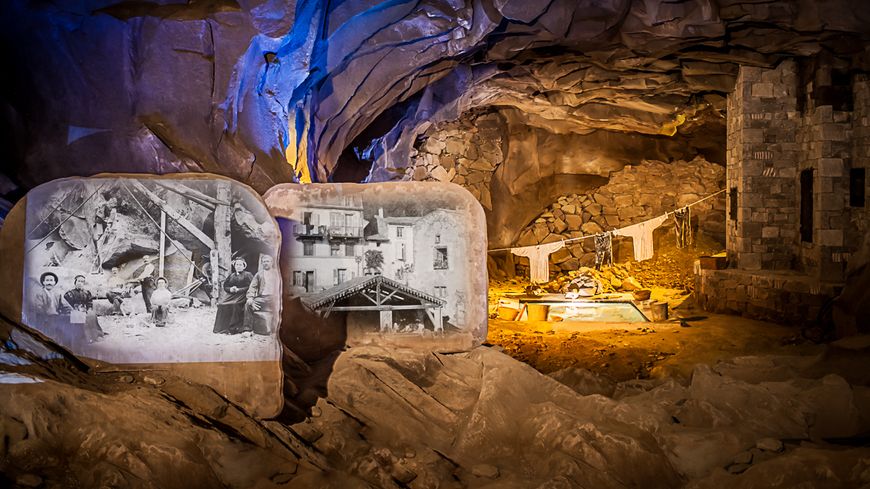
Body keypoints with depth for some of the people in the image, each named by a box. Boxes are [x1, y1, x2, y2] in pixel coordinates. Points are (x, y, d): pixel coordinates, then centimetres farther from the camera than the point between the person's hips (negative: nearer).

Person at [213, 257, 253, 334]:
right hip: (231, 295, 5)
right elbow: (225, 286, 17)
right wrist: (230, 289, -6)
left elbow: (250, 287, -6)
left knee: (234, 304, -34)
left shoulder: (247, 275, 7)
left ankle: (233, 328, -29)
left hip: (242, 295, -5)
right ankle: (223, 327, -18)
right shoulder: (231, 275, 24)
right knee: (221, 304, -23)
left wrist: (238, 289, -15)